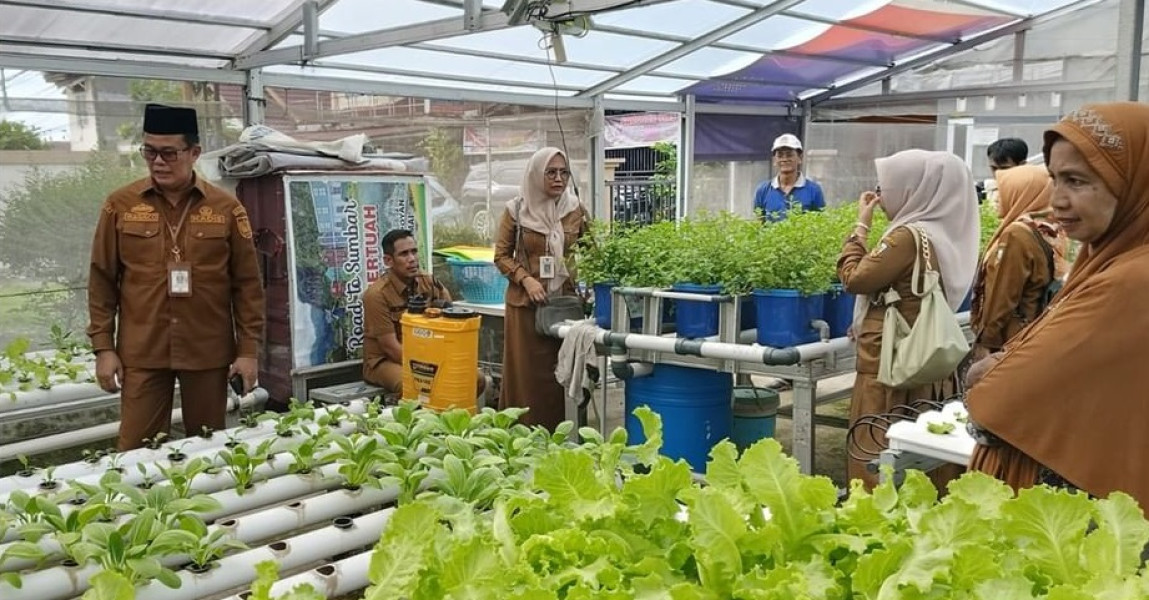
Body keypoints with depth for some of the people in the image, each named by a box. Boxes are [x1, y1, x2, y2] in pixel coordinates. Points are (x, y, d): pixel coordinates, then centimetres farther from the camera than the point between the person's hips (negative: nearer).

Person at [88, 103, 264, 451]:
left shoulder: (226, 208, 0)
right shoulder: (121, 205, 2)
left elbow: (247, 284, 2)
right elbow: (102, 279, 6)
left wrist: (249, 349, -2)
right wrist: (103, 346, 1)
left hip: (208, 351, 0)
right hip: (141, 352, 0)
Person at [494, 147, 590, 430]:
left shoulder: (576, 210, 5)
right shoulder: (516, 210, -1)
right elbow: (501, 255, 3)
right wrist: (526, 279, -12)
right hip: (525, 303, -2)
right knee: (527, 373, 1)